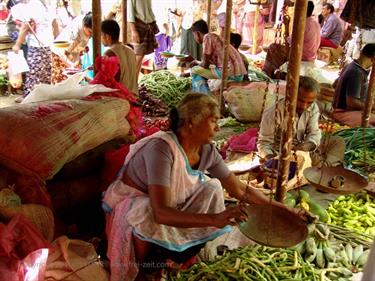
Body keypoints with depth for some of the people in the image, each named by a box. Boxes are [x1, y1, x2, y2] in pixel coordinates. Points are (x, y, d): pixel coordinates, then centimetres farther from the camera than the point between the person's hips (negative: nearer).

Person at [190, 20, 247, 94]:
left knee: (195, 70, 1)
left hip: (230, 73, -10)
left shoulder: (207, 37, -6)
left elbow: (205, 64, -8)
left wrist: (197, 65, 12)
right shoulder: (214, 37, 20)